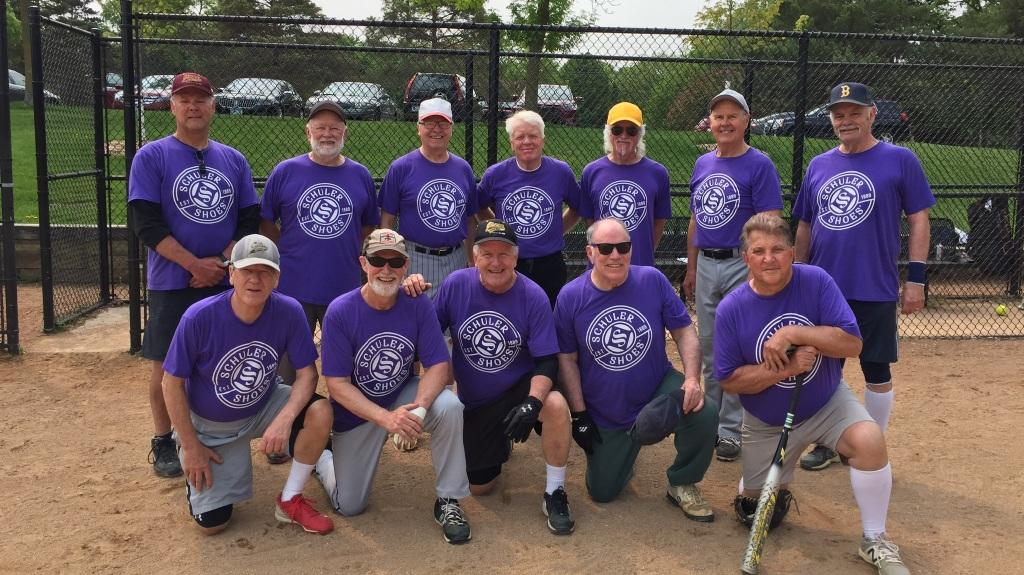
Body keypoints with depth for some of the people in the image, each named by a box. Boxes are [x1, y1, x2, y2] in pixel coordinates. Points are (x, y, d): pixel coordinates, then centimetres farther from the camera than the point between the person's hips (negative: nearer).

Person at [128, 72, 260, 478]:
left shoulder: (234, 160, 9)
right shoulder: (152, 156, -2)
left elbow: (250, 220, 6)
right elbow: (146, 223, -10)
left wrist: (221, 262, -9)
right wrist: (195, 265, -15)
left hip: (226, 282, 3)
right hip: (171, 284, -3)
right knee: (166, 364, 3)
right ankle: (163, 442, 19)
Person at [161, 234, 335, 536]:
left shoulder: (289, 312, -20)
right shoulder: (199, 317, -26)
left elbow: (307, 372, -14)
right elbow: (172, 384, -15)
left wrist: (284, 420, -32)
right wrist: (191, 446, -11)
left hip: (263, 408, 2)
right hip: (211, 425, -2)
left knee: (320, 412, -28)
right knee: (211, 523, -5)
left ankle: (290, 500, -5)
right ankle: (192, 465, 29)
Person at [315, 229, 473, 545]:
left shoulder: (418, 305, -15)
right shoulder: (339, 312, -21)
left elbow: (438, 365, -15)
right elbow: (337, 385, -21)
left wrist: (419, 408, -35)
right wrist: (386, 418, -34)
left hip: (405, 395, 1)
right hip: (357, 410, -1)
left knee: (449, 406, -31)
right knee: (349, 507, 4)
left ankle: (448, 501, -13)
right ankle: (321, 456, 38)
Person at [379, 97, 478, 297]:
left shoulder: (464, 169, 8)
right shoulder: (400, 168, -3)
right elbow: (386, 221, -3)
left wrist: (474, 265, 12)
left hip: (457, 260, 4)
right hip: (416, 261, -4)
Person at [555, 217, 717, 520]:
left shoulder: (653, 280, -11)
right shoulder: (570, 297, -11)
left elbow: (684, 331, -6)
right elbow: (567, 359, -5)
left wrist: (692, 378, -21)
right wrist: (579, 416, -6)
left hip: (659, 389, 0)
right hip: (605, 415, 1)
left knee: (705, 413, -30)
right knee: (602, 492, 6)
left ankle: (682, 484, -2)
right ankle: (619, 452, 42)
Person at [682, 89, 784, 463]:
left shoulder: (759, 165, -8)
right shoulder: (702, 164, 11)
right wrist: (691, 268, 16)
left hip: (742, 267, -6)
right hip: (706, 266, 6)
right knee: (709, 348, 15)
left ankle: (731, 429, 8)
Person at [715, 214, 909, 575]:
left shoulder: (816, 282, -16)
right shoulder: (731, 309, -15)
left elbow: (852, 344, -22)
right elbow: (729, 381, -13)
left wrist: (792, 333, -31)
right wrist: (784, 369, -26)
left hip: (827, 405, -1)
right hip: (767, 424, 1)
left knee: (869, 440, -31)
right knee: (757, 515, 9)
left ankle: (875, 542, -10)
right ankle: (777, 483, 47)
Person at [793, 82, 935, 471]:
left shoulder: (900, 160, -3)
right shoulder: (818, 165, 9)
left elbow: (919, 221, -4)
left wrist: (915, 278, -8)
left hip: (875, 291, -4)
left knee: (876, 370, 6)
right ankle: (827, 443, 27)